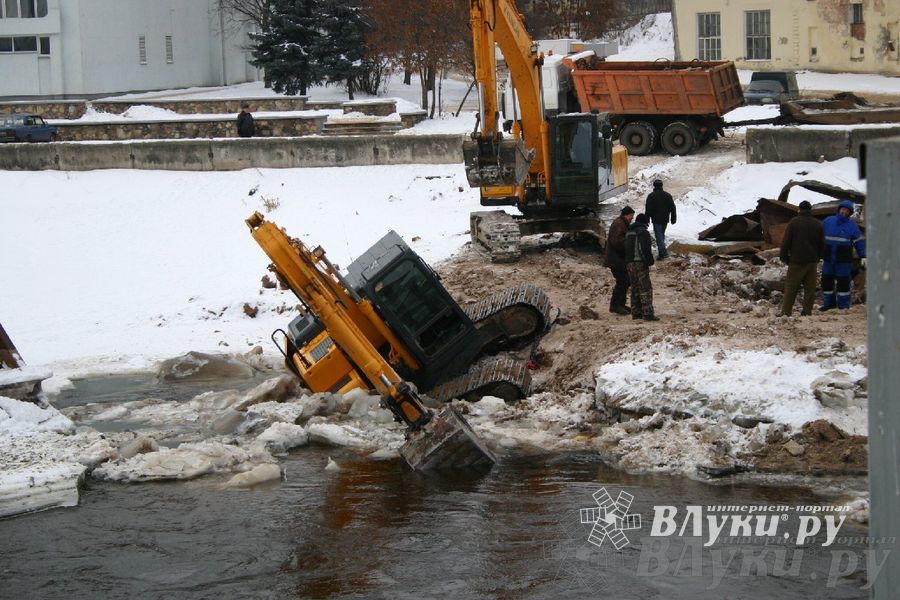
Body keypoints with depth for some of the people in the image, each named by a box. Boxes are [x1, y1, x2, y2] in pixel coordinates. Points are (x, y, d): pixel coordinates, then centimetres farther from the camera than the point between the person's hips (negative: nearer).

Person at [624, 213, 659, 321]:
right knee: (646, 288, -7)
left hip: (630, 263, 8)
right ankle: (648, 313, -12)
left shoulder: (628, 232, 17)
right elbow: (646, 248, -19)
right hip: (640, 263, -8)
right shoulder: (643, 232, -11)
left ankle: (636, 312, 16)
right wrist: (650, 261, -12)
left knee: (635, 288, 15)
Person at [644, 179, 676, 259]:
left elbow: (648, 209, -8)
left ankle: (663, 253, -11)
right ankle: (663, 251, 24)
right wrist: (673, 219, 15)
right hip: (665, 219, 5)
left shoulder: (651, 196, -8)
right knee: (662, 234, 20)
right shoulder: (667, 195, 5)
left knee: (659, 236, -3)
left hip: (656, 220, -5)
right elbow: (672, 208, 8)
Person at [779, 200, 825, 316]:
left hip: (796, 261, -3)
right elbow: (822, 244, 12)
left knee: (791, 288, -1)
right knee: (810, 289, 8)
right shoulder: (818, 224, 6)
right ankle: (807, 312, 7)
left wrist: (784, 258, 3)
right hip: (812, 262, 3)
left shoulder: (794, 222, -7)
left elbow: (785, 242, -7)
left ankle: (785, 312, -3)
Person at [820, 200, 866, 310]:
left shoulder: (852, 226, -1)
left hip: (844, 261, -3)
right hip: (828, 260, 3)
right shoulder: (828, 221, 6)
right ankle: (828, 303, 19)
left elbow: (859, 242, 0)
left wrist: (863, 256, -10)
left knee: (843, 282, -1)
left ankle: (844, 306, 5)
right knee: (826, 281, 7)